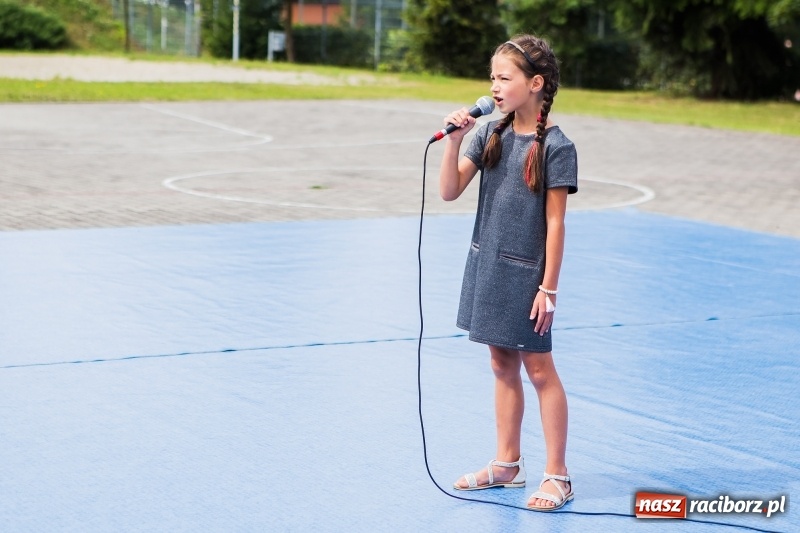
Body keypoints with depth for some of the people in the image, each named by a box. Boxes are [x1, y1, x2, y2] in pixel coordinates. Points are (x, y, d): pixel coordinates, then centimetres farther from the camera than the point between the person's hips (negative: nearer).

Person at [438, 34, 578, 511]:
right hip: (487, 264, 6)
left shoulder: (555, 146, -14)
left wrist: (549, 287, -14)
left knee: (538, 368, 1)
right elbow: (450, 191, 0)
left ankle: (557, 476, 11)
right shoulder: (491, 135, 2)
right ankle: (507, 464, 27)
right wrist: (454, 140, -13)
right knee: (503, 365, 15)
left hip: (525, 272, -6)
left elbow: (555, 222, -14)